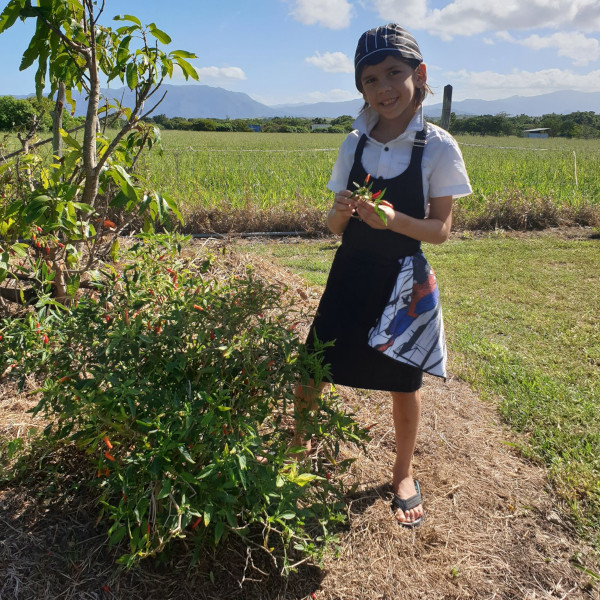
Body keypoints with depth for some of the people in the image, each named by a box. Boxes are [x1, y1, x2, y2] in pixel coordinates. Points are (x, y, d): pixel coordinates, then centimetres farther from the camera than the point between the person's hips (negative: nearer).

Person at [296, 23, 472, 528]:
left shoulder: (439, 148, -9)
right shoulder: (355, 144, 1)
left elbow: (440, 230, -8)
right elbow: (336, 224, 4)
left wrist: (393, 219, -26)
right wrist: (341, 212, -19)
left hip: (404, 281, -2)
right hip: (350, 276, 3)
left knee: (404, 386, 11)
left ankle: (404, 474, 36)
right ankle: (298, 444, 34)